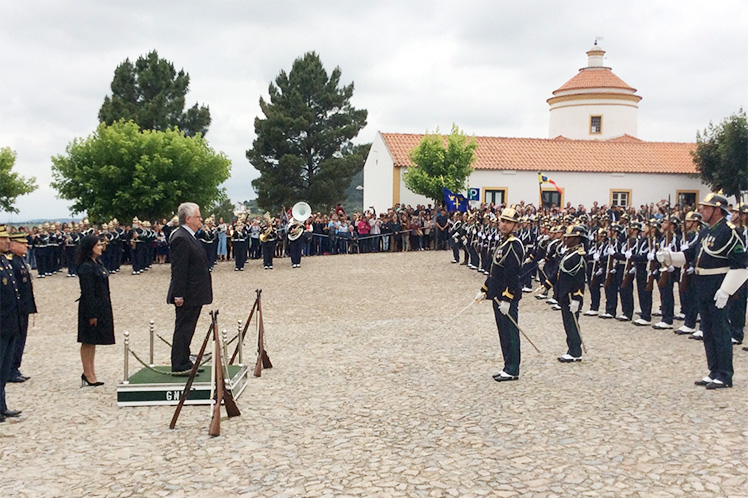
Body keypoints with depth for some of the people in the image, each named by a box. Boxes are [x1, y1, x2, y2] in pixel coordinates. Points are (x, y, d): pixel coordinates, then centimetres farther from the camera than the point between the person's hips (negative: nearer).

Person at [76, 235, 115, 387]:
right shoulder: (86, 267, -17)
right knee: (88, 341, 1)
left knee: (93, 341, 15)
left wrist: (107, 310, 17)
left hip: (102, 307, 9)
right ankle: (88, 374, 8)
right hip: (91, 307, -9)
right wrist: (92, 314, -20)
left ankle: (90, 373, 23)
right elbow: (88, 292, -20)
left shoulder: (97, 263, 11)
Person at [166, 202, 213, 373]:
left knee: (186, 329, 15)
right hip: (187, 295, -10)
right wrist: (178, 295, -23)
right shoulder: (181, 239, -19)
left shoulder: (189, 237, 14)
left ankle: (184, 363, 24)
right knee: (183, 329, -3)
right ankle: (179, 365, 5)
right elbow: (178, 270, -22)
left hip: (195, 294, 10)